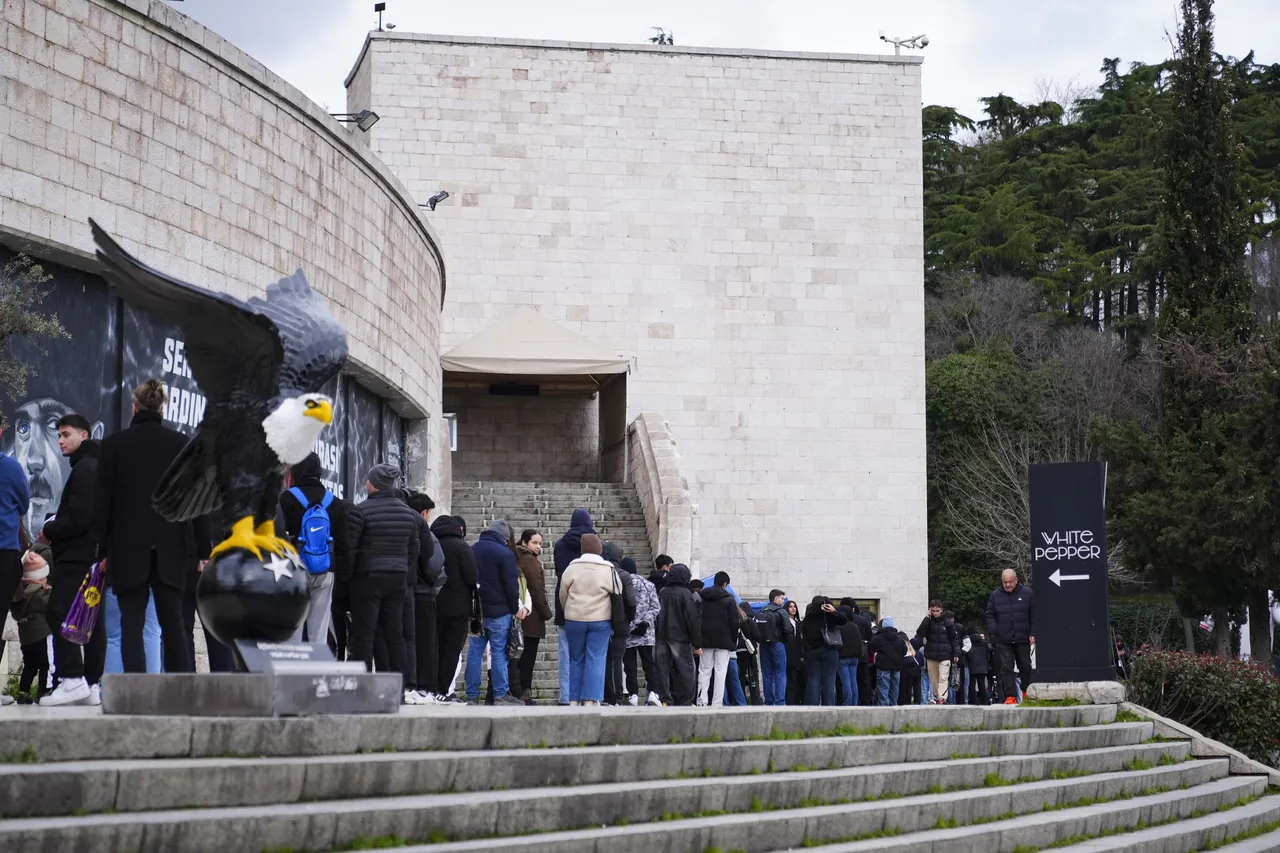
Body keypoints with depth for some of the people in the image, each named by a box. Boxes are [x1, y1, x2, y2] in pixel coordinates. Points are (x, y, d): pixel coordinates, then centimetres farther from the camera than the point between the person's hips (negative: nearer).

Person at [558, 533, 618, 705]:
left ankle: (574, 699, 11)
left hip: (574, 620, 1)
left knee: (576, 660, 10)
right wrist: (613, 623, 19)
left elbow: (563, 595, 4)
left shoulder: (571, 568, -2)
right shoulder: (609, 570, 0)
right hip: (600, 620, -1)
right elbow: (617, 596, 6)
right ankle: (592, 699, -8)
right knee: (596, 659, 0)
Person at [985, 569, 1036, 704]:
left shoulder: (1027, 594, 2)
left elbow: (1034, 615, 4)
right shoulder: (995, 595, 5)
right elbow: (990, 615, 9)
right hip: (1002, 640, 0)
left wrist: (1032, 633, -3)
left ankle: (1027, 692, 28)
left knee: (1025, 666, 9)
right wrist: (993, 631, -5)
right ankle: (1010, 696, -8)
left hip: (1022, 639, 0)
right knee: (1006, 668, -7)